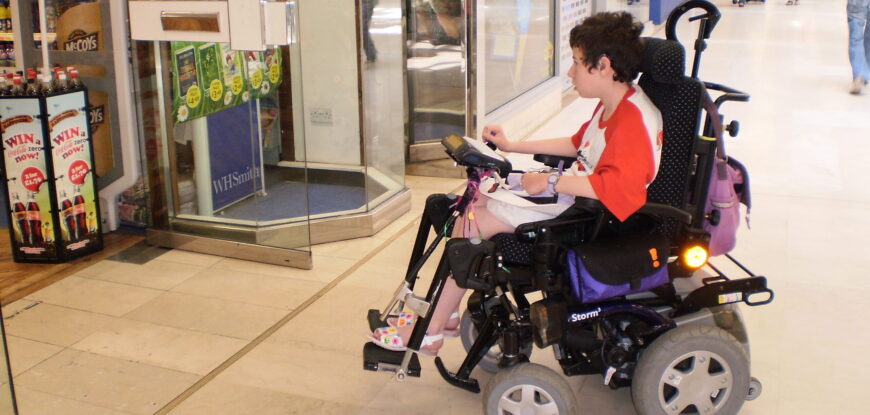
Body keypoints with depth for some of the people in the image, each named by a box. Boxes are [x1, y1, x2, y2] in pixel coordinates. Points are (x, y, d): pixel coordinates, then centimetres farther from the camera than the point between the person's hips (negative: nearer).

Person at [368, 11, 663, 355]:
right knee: (477, 197, 9)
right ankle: (447, 313, 10)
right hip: (572, 194, 11)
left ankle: (430, 332, -4)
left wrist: (552, 182, -31)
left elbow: (620, 184, -36)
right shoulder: (610, 108, 12)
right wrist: (512, 146, 22)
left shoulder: (635, 118, -23)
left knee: (474, 223, -15)